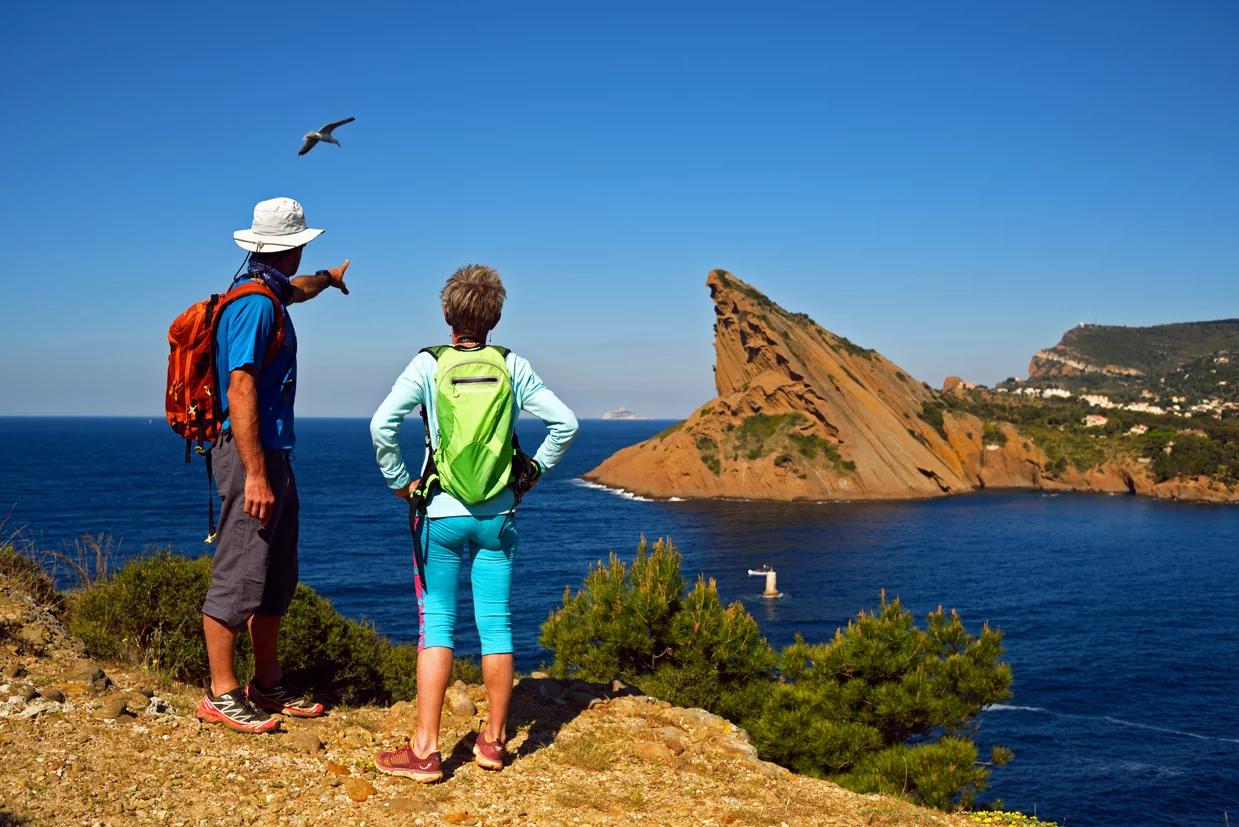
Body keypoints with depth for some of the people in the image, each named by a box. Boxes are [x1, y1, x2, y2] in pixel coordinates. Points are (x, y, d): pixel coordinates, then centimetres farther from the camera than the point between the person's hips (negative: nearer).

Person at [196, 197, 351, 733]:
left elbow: (295, 289, 40)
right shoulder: (255, 303, -17)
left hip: (274, 453, 11)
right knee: (238, 575, -6)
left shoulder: (269, 292, 13)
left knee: (276, 577, 15)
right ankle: (221, 695, 2)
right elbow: (240, 389, -23)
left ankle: (268, 685, 24)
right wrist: (255, 475, -26)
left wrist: (329, 278, 62)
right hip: (252, 454, -11)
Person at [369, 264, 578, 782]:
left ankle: (426, 750, 2)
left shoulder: (428, 365, -5)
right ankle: (494, 740, 18)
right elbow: (565, 423, 0)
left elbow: (382, 423, -15)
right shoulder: (513, 367, 1)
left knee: (436, 624, 2)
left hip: (441, 514, -2)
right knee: (496, 623, 8)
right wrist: (533, 473, 11)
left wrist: (399, 481, -3)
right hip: (497, 516, 2)